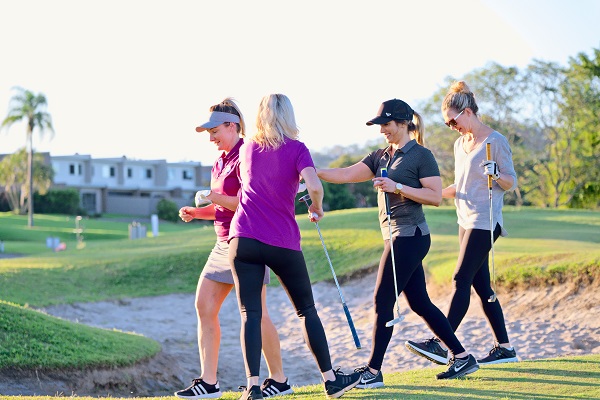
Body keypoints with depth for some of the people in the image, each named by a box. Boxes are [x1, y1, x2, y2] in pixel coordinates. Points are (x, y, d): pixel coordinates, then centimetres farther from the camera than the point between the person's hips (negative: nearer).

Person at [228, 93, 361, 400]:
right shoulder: (296, 149, 0)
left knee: (250, 313, 0)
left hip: (243, 239, 2)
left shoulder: (246, 149, 12)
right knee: (306, 310, 11)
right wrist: (317, 208, 2)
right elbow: (314, 185, -16)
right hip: (282, 242, -2)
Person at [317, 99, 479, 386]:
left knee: (382, 301, -7)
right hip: (395, 236, 8)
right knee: (419, 304, 10)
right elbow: (346, 175, 8)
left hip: (410, 236, -8)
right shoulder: (380, 156, 15)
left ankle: (373, 372, -1)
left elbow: (436, 196, -12)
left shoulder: (421, 155, -7)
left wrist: (397, 187, -19)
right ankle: (462, 357, 18)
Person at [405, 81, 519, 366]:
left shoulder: (496, 141, -8)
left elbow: (511, 183, -8)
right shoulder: (460, 144, 15)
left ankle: (441, 344, -13)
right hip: (466, 221, 8)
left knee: (461, 280, -12)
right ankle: (504, 347, 12)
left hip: (484, 222, -8)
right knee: (480, 284, 7)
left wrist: (497, 174, -28)